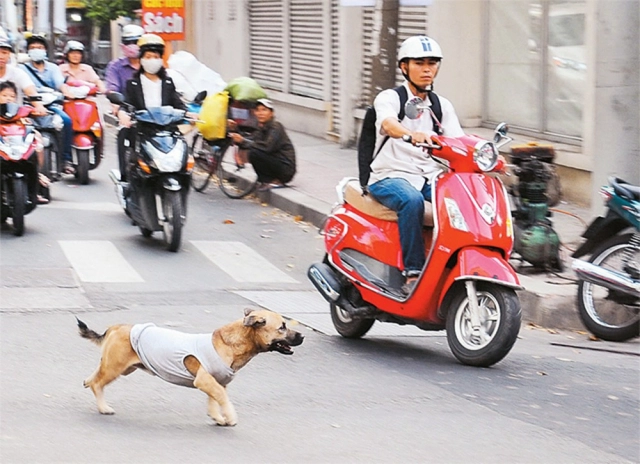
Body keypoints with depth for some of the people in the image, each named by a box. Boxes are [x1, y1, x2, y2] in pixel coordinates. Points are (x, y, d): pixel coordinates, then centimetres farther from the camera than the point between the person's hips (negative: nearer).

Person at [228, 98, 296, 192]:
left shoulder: (276, 127, -13)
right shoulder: (260, 128, 11)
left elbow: (268, 146, -28)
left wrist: (243, 141, -25)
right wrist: (239, 141, -18)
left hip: (286, 169, -9)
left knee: (254, 153, -22)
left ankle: (274, 182, -8)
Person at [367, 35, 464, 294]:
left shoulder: (442, 106, 17)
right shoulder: (389, 98, 0)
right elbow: (388, 124, -24)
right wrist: (413, 135, -47)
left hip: (431, 177, 5)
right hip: (391, 177, -5)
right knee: (412, 200, -37)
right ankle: (413, 274, -34)